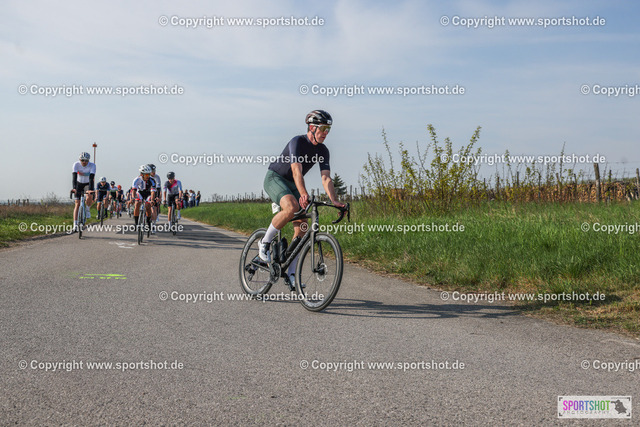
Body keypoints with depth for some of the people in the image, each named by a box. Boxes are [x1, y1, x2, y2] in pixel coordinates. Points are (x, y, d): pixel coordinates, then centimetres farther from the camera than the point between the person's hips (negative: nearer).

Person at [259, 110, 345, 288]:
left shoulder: (323, 151, -3)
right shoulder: (297, 142, -23)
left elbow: (326, 178, -11)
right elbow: (297, 170, -37)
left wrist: (335, 201, -26)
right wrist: (304, 194, -52)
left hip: (291, 184, 7)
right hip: (275, 178, -7)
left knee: (301, 226, -6)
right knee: (292, 207, -36)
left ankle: (291, 274, 1)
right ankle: (265, 242, -14)